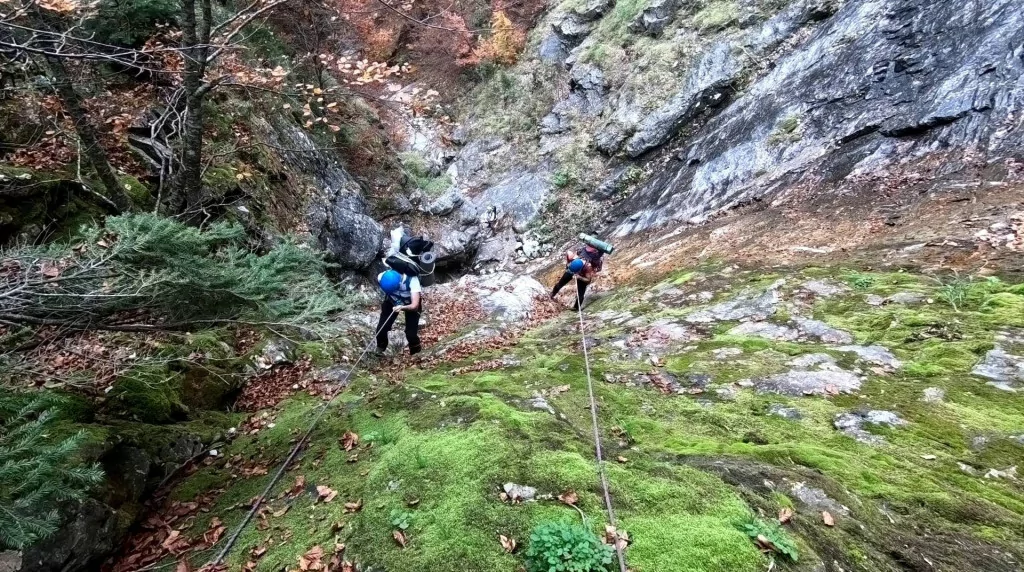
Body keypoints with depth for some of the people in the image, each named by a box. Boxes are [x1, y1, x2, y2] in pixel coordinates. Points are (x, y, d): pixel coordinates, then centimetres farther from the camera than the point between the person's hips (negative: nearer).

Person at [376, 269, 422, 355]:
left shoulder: (412, 280, -43)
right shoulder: (382, 277, -32)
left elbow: (415, 306, -45)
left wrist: (402, 308, -63)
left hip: (410, 304, -2)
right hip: (392, 301, 3)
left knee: (411, 334, -12)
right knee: (381, 328, -6)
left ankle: (416, 354, 20)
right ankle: (380, 349, 27)